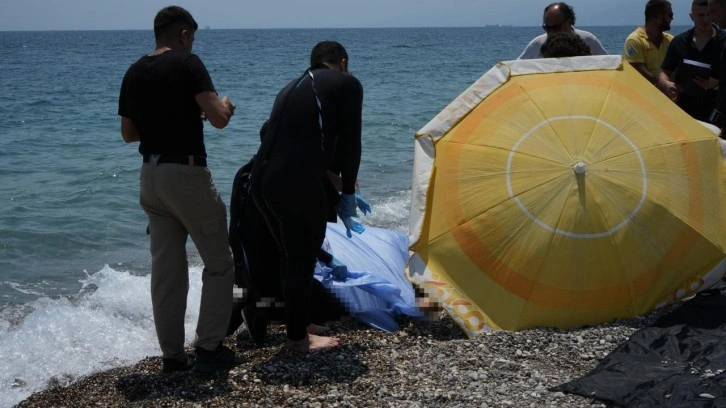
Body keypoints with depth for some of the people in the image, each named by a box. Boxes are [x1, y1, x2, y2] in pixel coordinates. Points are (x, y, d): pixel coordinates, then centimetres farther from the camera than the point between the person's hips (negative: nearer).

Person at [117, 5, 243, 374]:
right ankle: (209, 349, 4)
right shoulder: (187, 64, -10)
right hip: (186, 173, -7)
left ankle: (172, 355, 15)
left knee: (165, 268, 11)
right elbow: (219, 119, -17)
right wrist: (224, 105, 6)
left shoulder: (133, 73, 10)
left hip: (151, 174, 7)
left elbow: (128, 133, 16)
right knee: (219, 263, 5)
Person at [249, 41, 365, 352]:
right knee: (302, 262, 7)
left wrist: (334, 187, 37)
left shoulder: (292, 87, 25)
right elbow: (348, 144, 2)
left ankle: (296, 328, 32)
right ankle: (299, 338, 19)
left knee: (291, 257, 21)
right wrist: (348, 192, 15)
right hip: (297, 185, -7)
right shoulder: (347, 84, 5)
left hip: (261, 181, 7)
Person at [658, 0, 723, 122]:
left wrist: (716, 83, -23)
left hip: (714, 107, -3)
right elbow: (665, 71, 11)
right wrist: (666, 84, -11)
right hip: (684, 105, 3)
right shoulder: (679, 42, 6)